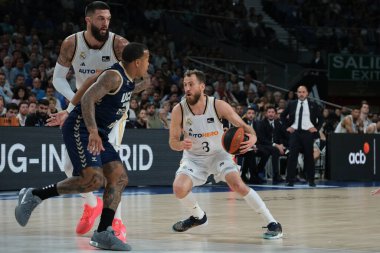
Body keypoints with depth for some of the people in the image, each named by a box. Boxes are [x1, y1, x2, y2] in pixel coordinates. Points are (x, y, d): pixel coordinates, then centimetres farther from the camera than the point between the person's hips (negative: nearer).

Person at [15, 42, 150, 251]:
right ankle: (34, 195, -9)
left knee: (119, 178, 0)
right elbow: (87, 99, -29)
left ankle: (103, 233, 1)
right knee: (93, 179, -22)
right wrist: (93, 132, -40)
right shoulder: (114, 76, -17)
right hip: (80, 129, -10)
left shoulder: (128, 82, 13)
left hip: (97, 134, 10)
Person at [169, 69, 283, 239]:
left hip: (218, 154, -1)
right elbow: (173, 141, -9)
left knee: (238, 185, -22)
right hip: (193, 157, 2)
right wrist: (181, 145, -34)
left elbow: (242, 125, -11)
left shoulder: (218, 106, -19)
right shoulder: (179, 110, -17)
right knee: (179, 189, -21)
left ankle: (273, 224, -12)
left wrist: (252, 137, -34)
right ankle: (198, 216, 12)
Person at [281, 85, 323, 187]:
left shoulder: (313, 105, 5)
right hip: (294, 133, 1)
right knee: (292, 156, -5)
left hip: (308, 133, -1)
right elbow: (283, 116, 18)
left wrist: (317, 128, 1)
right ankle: (290, 180, -4)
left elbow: (321, 118, 11)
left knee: (309, 157, 4)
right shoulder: (292, 104, 8)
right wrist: (287, 126, 7)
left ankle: (311, 180, 13)